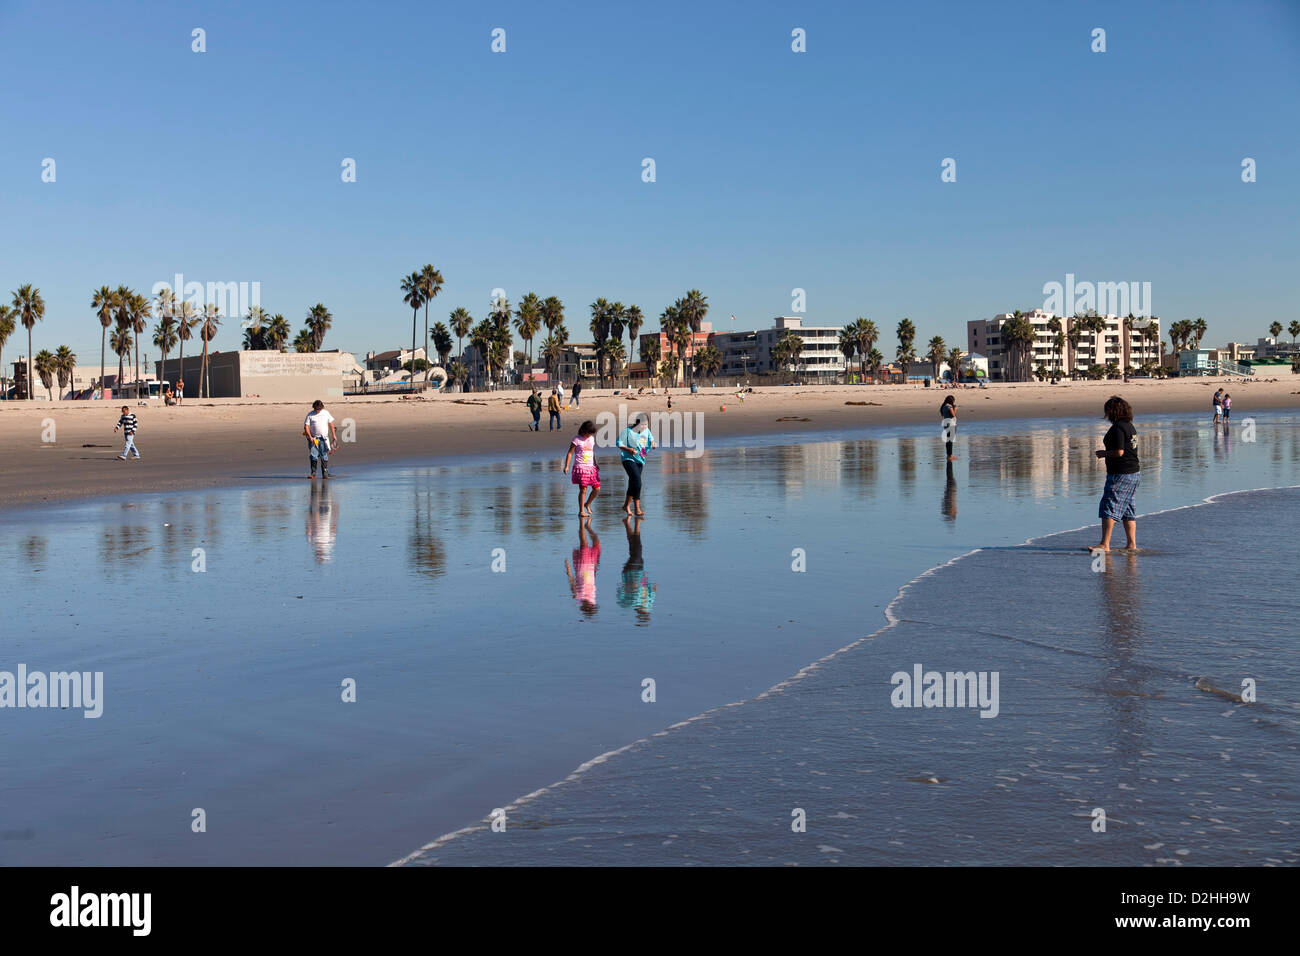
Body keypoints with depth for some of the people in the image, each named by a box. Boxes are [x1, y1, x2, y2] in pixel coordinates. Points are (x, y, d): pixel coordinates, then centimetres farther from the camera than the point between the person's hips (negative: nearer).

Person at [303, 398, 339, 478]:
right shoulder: (310, 414, 0)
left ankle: (325, 473, 4)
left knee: (324, 456, 0)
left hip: (324, 438, 1)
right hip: (313, 439, -1)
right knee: (313, 456, -5)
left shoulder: (326, 413, 7)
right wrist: (310, 437, -13)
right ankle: (313, 473, 1)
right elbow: (306, 426, -3)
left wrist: (333, 435, 9)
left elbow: (331, 423, 14)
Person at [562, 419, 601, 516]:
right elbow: (570, 453, -5)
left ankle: (587, 504, 24)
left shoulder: (592, 439, 12)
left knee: (597, 488, 1)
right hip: (580, 468, -6)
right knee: (583, 489, -7)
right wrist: (566, 466, -10)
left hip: (591, 467, 6)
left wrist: (595, 465, 25)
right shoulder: (577, 440, -6)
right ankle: (581, 511, 3)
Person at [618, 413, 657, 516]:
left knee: (633, 483, 14)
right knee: (637, 481, -20)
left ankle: (627, 505, 33)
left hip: (640, 460, 7)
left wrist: (652, 443, -6)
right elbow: (619, 444, -7)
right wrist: (629, 449, -22)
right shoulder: (627, 431, -11)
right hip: (629, 459, -7)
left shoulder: (647, 431, 4)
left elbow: (651, 439, 18)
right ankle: (637, 509, -20)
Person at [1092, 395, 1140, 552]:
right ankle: (1131, 543, 15)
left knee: (1109, 507, -9)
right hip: (1135, 471, 10)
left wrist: (1103, 453, -7)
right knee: (1128, 509, 14)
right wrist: (1108, 452, 19)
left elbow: (1119, 452, -21)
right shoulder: (1130, 426, 14)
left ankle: (1105, 544, -12)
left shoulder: (1118, 427, -15)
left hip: (1120, 473, -10)